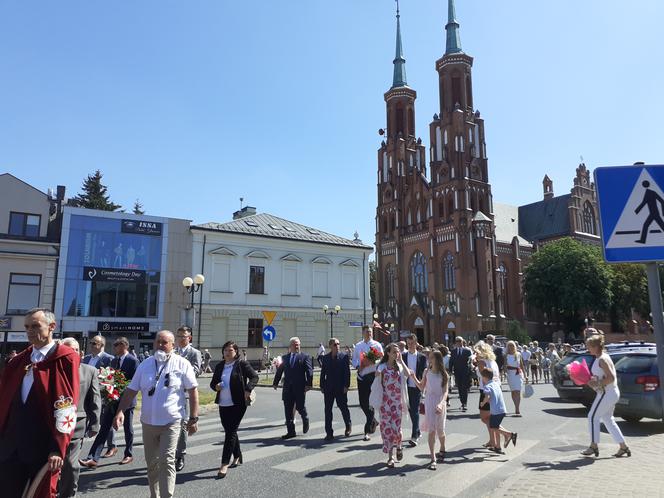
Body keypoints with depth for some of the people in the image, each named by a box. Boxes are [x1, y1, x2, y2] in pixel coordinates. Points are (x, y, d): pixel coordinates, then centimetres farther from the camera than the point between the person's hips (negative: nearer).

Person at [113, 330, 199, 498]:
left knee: (166, 462, -9)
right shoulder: (145, 365, 4)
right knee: (151, 463, 16)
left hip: (171, 422, -4)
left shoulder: (182, 364, -8)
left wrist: (193, 418, -9)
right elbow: (131, 390, 5)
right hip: (148, 422, 4)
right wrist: (120, 411, -8)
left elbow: (193, 391, -6)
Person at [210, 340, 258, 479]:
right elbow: (213, 383, 16)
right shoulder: (219, 366, 10)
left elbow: (254, 376, -8)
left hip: (238, 404, -6)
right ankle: (237, 457, 34)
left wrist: (248, 390, -21)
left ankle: (225, 464, -5)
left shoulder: (242, 364, -5)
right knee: (230, 432, 16)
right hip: (223, 405, 6)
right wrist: (216, 386, -7)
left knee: (230, 432, -8)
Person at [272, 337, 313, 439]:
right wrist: (275, 383, 9)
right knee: (288, 410, 5)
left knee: (300, 407, 1)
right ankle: (290, 431, 14)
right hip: (288, 388, 4)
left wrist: (308, 384, -17)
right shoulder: (284, 357, 12)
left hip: (300, 387, -3)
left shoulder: (305, 357, 0)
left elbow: (309, 371, -7)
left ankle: (305, 420, 34)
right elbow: (279, 371, 13)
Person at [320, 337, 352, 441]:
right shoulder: (325, 358, 7)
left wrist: (346, 386, -11)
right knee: (328, 410, 3)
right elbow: (323, 373, 8)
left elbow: (347, 372, -6)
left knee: (343, 407, 6)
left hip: (341, 387, -3)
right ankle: (329, 433, 10)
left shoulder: (344, 356, -3)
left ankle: (348, 426, 32)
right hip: (329, 388, 3)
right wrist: (322, 386, 4)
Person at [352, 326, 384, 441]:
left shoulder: (377, 345, 0)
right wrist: (358, 366, -6)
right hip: (361, 376, 4)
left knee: (370, 402, -4)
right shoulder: (358, 346, 10)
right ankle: (373, 421, 35)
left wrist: (373, 362, -19)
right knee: (362, 403, 9)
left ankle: (367, 431, 3)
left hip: (372, 375, -4)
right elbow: (354, 360, 14)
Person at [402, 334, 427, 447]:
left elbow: (424, 373, 2)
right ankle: (417, 432, 29)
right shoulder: (402, 356, 3)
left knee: (415, 411, -5)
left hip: (417, 387, -2)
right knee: (411, 411, 11)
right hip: (406, 387, 2)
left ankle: (414, 437, -3)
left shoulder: (422, 357, 1)